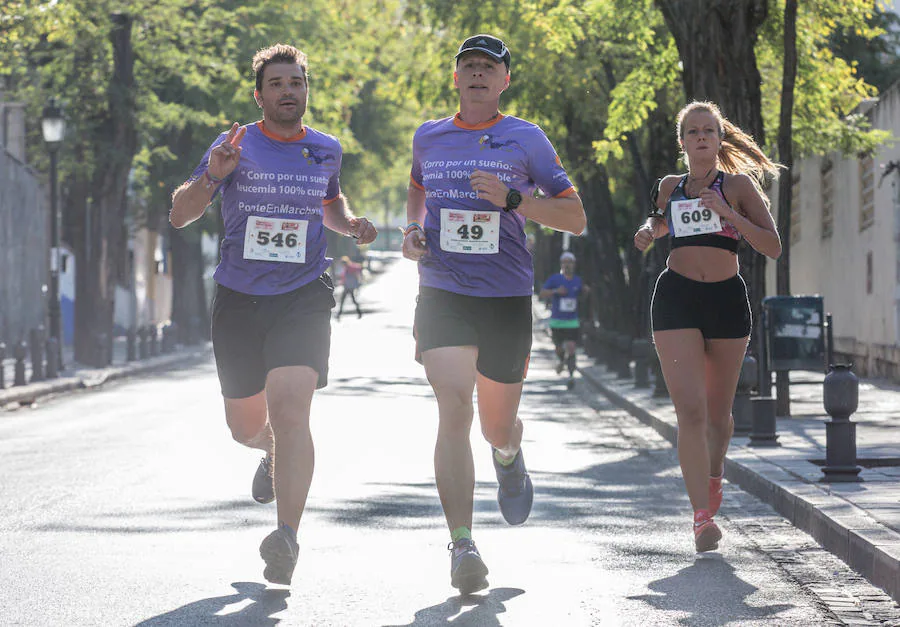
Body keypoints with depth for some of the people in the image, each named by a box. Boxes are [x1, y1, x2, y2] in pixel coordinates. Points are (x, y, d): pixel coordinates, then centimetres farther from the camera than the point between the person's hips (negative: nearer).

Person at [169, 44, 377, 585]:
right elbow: (179, 216, -7)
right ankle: (276, 452, 50)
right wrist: (210, 178, -26)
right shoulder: (236, 147, -2)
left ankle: (287, 538, -25)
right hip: (239, 298, 1)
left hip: (303, 297, -1)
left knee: (290, 411, -21)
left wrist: (351, 225, 6)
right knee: (246, 426, 12)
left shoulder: (326, 150, 7)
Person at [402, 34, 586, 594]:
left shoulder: (527, 139, 1)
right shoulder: (428, 137, 9)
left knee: (498, 427, 11)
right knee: (454, 408, -19)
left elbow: (575, 217, 0)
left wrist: (512, 199, -15)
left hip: (508, 298, 0)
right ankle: (462, 545, -18)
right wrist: (414, 230, 10)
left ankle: (509, 457, 51)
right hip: (442, 292, 0)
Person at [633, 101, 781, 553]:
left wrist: (729, 214, -16)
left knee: (717, 412, 11)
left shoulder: (737, 184, 2)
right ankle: (702, 516, -19)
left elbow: (773, 248, -5)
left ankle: (713, 478, 43)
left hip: (727, 299, 0)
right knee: (690, 410, -15)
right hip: (676, 298, 0)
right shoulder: (671, 187, 11)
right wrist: (650, 230, 10)